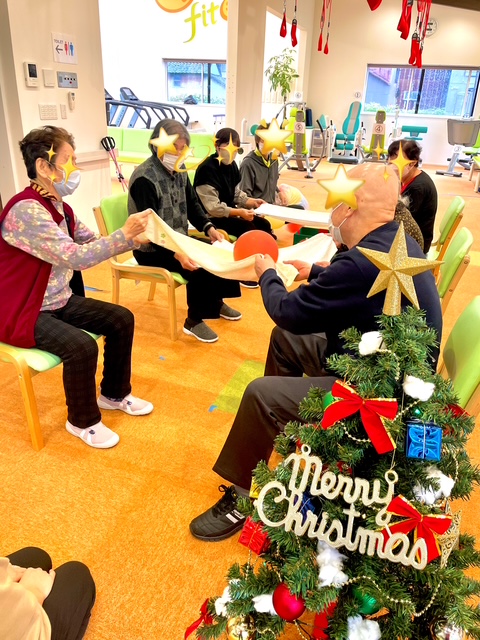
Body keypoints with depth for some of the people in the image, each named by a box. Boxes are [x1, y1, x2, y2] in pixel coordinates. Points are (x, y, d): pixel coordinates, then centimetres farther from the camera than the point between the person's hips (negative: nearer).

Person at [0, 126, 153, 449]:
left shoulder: (59, 206, 4)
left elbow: (93, 243, 4)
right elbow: (76, 257, -33)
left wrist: (133, 237, -10)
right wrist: (125, 234, -29)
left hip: (59, 301, 9)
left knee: (122, 319, 3)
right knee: (81, 346, -29)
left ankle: (114, 394, 21)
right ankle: (83, 421, -1)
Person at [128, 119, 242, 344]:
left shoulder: (179, 170, 4)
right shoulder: (144, 178, -21)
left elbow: (192, 204, 9)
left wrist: (209, 228, -10)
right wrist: (176, 254, -38)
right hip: (152, 249, -8)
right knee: (200, 267, -26)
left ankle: (216, 302, 23)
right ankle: (194, 320, -5)